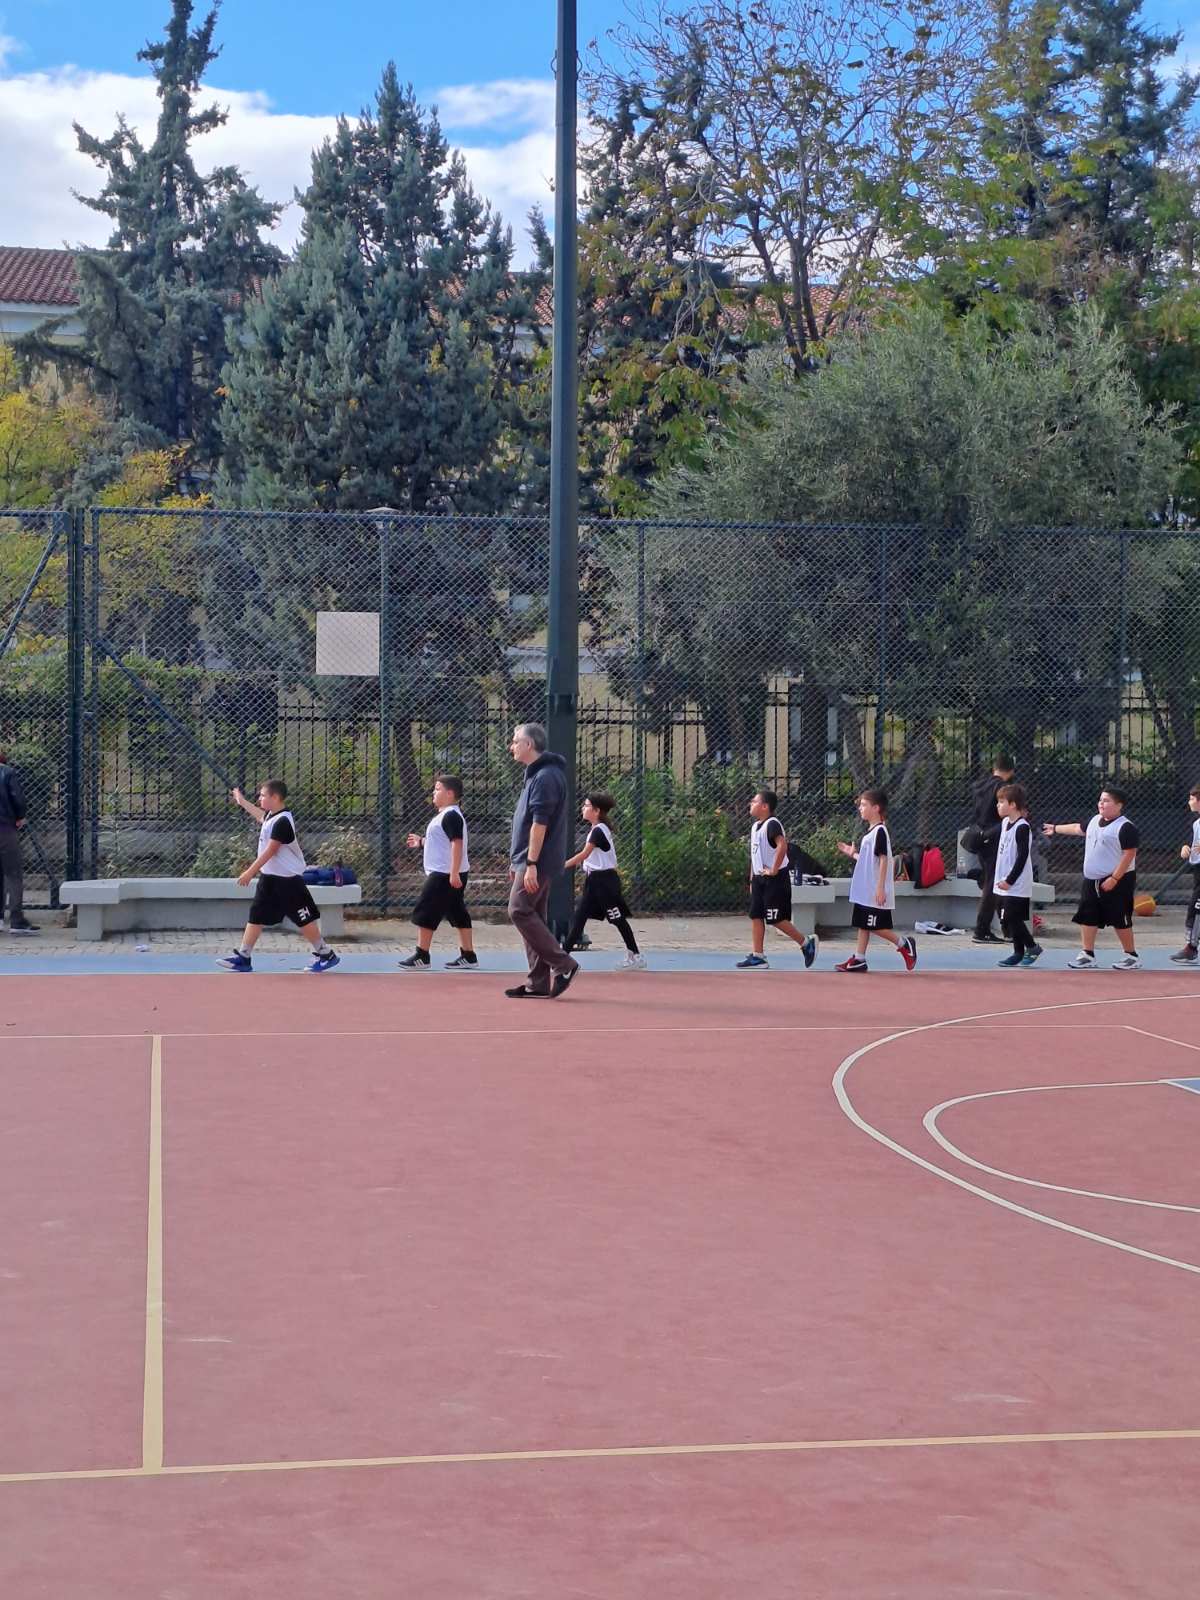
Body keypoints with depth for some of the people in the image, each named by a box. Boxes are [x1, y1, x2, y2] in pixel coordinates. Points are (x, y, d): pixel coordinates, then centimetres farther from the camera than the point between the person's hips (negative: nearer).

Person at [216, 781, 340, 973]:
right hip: (269, 878, 9)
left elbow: (270, 851, -24)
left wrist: (251, 872, -24)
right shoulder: (271, 816, 7)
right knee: (256, 917, 7)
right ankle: (243, 958, 10)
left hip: (287, 881, -9)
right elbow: (260, 815, 35)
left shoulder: (282, 821, -22)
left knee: (304, 920, 0)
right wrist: (242, 802, 46)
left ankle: (325, 954, 12)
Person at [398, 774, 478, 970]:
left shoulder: (451, 816, -15)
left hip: (445, 875, -11)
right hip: (447, 874, 11)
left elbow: (457, 844, -23)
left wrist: (454, 873, -28)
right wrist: (421, 842, 30)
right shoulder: (446, 815, 17)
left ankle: (421, 956, -2)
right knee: (458, 914, 11)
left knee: (424, 912, -6)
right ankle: (468, 955, 13)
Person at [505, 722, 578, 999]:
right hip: (528, 862, 10)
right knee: (531, 916, 9)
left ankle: (563, 965, -8)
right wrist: (516, 862, 23)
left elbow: (540, 823, -21)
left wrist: (530, 864, -23)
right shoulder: (535, 774, 17)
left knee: (519, 911, -12)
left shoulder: (545, 777, -15)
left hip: (537, 862, -10)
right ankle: (539, 983, 11)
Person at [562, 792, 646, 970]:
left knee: (617, 919, -2)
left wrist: (564, 865, -17)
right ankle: (565, 953, 4)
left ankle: (636, 957, 6)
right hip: (595, 879, 10)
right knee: (579, 915, 5)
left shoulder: (598, 831, -16)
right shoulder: (598, 829, 12)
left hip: (604, 879, -10)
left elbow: (584, 854, -19)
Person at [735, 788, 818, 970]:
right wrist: (752, 878, 19)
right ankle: (757, 956, 8)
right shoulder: (755, 826, 13)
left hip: (775, 879, -9)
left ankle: (806, 942, 9)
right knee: (756, 916, 5)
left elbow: (782, 845, -32)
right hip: (760, 878, 9)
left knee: (776, 918, -7)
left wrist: (774, 870, -27)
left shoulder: (772, 824, -17)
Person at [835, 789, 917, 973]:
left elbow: (883, 860, -18)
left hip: (875, 892, -10)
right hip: (865, 890, 10)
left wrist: (880, 888, -21)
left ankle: (904, 944, 8)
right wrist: (852, 854, 14)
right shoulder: (870, 831, 15)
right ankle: (859, 959, 10)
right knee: (862, 924, 8)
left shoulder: (879, 831, -14)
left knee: (876, 926, -6)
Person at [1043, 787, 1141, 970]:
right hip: (1092, 880, 8)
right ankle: (1087, 954, 14)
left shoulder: (1125, 828, -16)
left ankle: (1132, 957, 9)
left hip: (1117, 881, -8)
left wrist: (1114, 879, -23)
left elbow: (1129, 854, -20)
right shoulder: (1095, 821, 10)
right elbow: (1078, 828, 30)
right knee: (1087, 917, 7)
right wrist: (1056, 828, 42)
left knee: (1120, 920, -3)